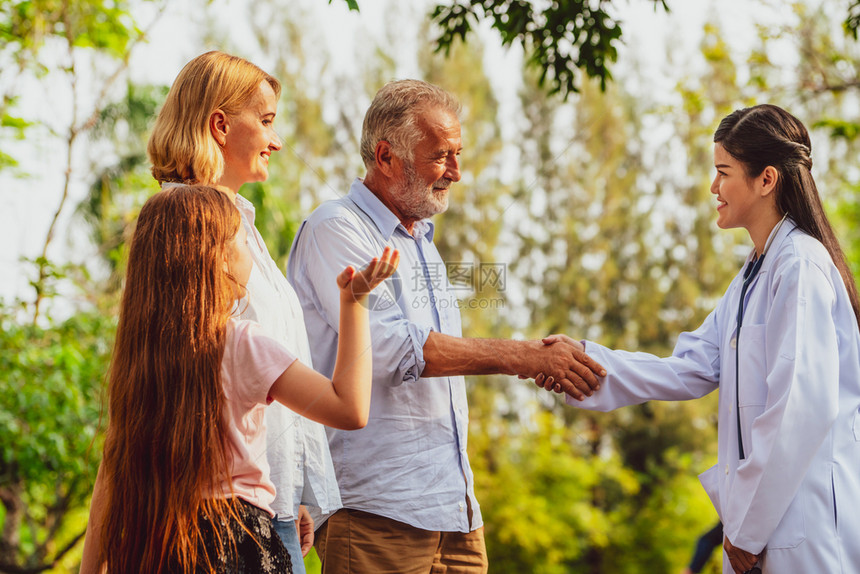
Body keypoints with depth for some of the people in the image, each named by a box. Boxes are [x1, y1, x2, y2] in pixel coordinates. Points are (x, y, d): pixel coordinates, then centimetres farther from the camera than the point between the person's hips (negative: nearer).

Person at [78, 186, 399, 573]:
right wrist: (354, 300, -9)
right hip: (233, 542, -6)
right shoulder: (240, 343, -11)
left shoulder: (137, 351, 5)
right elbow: (351, 409, -16)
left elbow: (111, 475, 7)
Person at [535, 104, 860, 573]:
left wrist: (748, 526, -16)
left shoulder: (801, 267, -14)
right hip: (762, 513, 9)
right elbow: (694, 368, 13)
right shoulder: (754, 275, 17)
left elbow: (803, 408, -21)